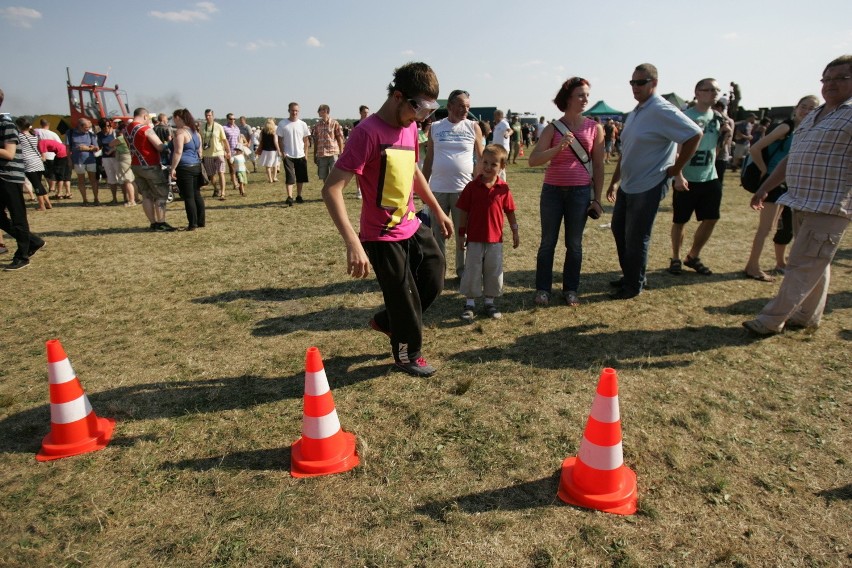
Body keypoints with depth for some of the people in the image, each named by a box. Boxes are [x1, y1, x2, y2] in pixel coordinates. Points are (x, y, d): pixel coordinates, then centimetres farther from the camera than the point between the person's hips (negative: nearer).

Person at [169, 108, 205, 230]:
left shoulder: (180, 132, -12)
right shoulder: (195, 132, 13)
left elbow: (178, 152, -19)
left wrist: (173, 168, -17)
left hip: (184, 168, -8)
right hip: (196, 166, 8)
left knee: (188, 197, -3)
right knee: (197, 194, 13)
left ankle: (193, 224, 0)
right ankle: (202, 221, 17)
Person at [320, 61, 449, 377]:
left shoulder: (410, 127, 4)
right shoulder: (368, 132, -22)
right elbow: (331, 189, -28)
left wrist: (438, 211, 25)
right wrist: (353, 243, -36)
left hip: (412, 226, 8)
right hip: (384, 236, -8)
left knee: (434, 281, 17)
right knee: (405, 298, 6)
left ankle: (386, 321, 39)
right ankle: (408, 355, 32)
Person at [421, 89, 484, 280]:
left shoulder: (473, 127, 3)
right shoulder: (435, 127, 5)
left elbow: (481, 158, 6)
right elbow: (429, 158, 9)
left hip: (464, 189, -1)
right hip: (437, 189, 1)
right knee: (437, 232, 9)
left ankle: (463, 269, 22)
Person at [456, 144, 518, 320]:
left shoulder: (503, 188, -2)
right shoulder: (472, 187, -5)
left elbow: (510, 212, 6)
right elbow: (464, 212, -2)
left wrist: (515, 232, 7)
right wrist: (461, 234, -2)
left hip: (495, 239, 2)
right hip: (474, 239, -1)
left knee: (494, 272, 11)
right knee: (472, 271, 6)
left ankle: (490, 302, 26)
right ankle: (470, 304, 18)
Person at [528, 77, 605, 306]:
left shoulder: (594, 128, 3)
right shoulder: (552, 128, 0)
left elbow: (598, 165, 5)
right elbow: (533, 160, -10)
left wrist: (597, 198, 2)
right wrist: (559, 147, -23)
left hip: (581, 192, 1)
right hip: (553, 191, 0)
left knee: (574, 244, 8)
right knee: (548, 242, 6)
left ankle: (570, 289, 19)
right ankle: (543, 289, 16)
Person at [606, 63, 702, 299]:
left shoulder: (662, 111, -15)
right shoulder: (635, 113, 13)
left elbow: (694, 134, -22)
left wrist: (676, 169, -16)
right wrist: (614, 181, 19)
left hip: (648, 187, -9)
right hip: (627, 185, 9)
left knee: (636, 238, -1)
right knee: (619, 229, 16)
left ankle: (634, 285, 15)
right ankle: (629, 275, 32)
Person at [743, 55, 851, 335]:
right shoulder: (812, 117, 18)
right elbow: (790, 159, 23)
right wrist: (764, 189, 22)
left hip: (829, 207, -8)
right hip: (802, 204, 8)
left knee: (802, 266, -5)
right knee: (814, 265, 16)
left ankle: (772, 320, -2)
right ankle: (808, 316, 26)